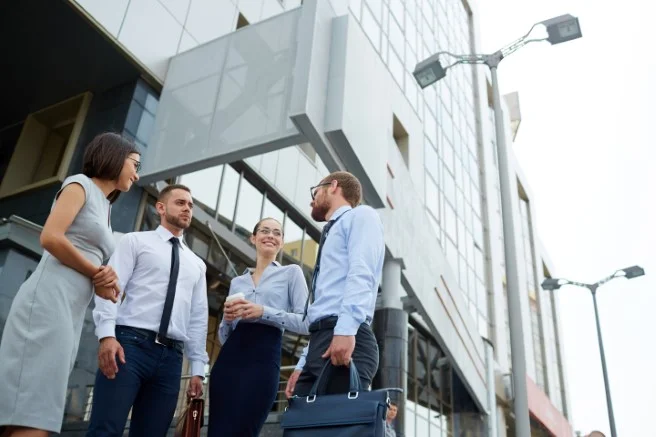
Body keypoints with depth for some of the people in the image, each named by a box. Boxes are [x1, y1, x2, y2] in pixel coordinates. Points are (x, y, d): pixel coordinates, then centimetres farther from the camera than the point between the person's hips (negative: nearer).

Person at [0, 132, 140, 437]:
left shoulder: (104, 206, 25)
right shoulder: (80, 184, 3)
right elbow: (50, 238, -13)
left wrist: (102, 281, -2)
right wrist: (97, 273, -2)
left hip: (70, 311, 8)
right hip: (49, 300, -8)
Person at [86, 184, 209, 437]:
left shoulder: (197, 264, 23)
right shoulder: (135, 241, 11)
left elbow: (198, 318, 18)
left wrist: (198, 369, 11)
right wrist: (107, 334, -16)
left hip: (171, 357, 4)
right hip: (130, 344, -4)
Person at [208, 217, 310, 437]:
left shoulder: (291, 272, 9)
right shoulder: (237, 281, 22)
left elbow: (306, 322, -2)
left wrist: (264, 312, -13)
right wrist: (227, 318, -2)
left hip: (263, 360, -5)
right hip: (228, 360, 5)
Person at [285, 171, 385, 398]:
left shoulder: (361, 215, 7)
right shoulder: (331, 234, 32)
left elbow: (361, 273, -13)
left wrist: (345, 328, -26)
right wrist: (303, 364, 23)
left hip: (346, 339, -9)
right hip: (321, 342, 9)